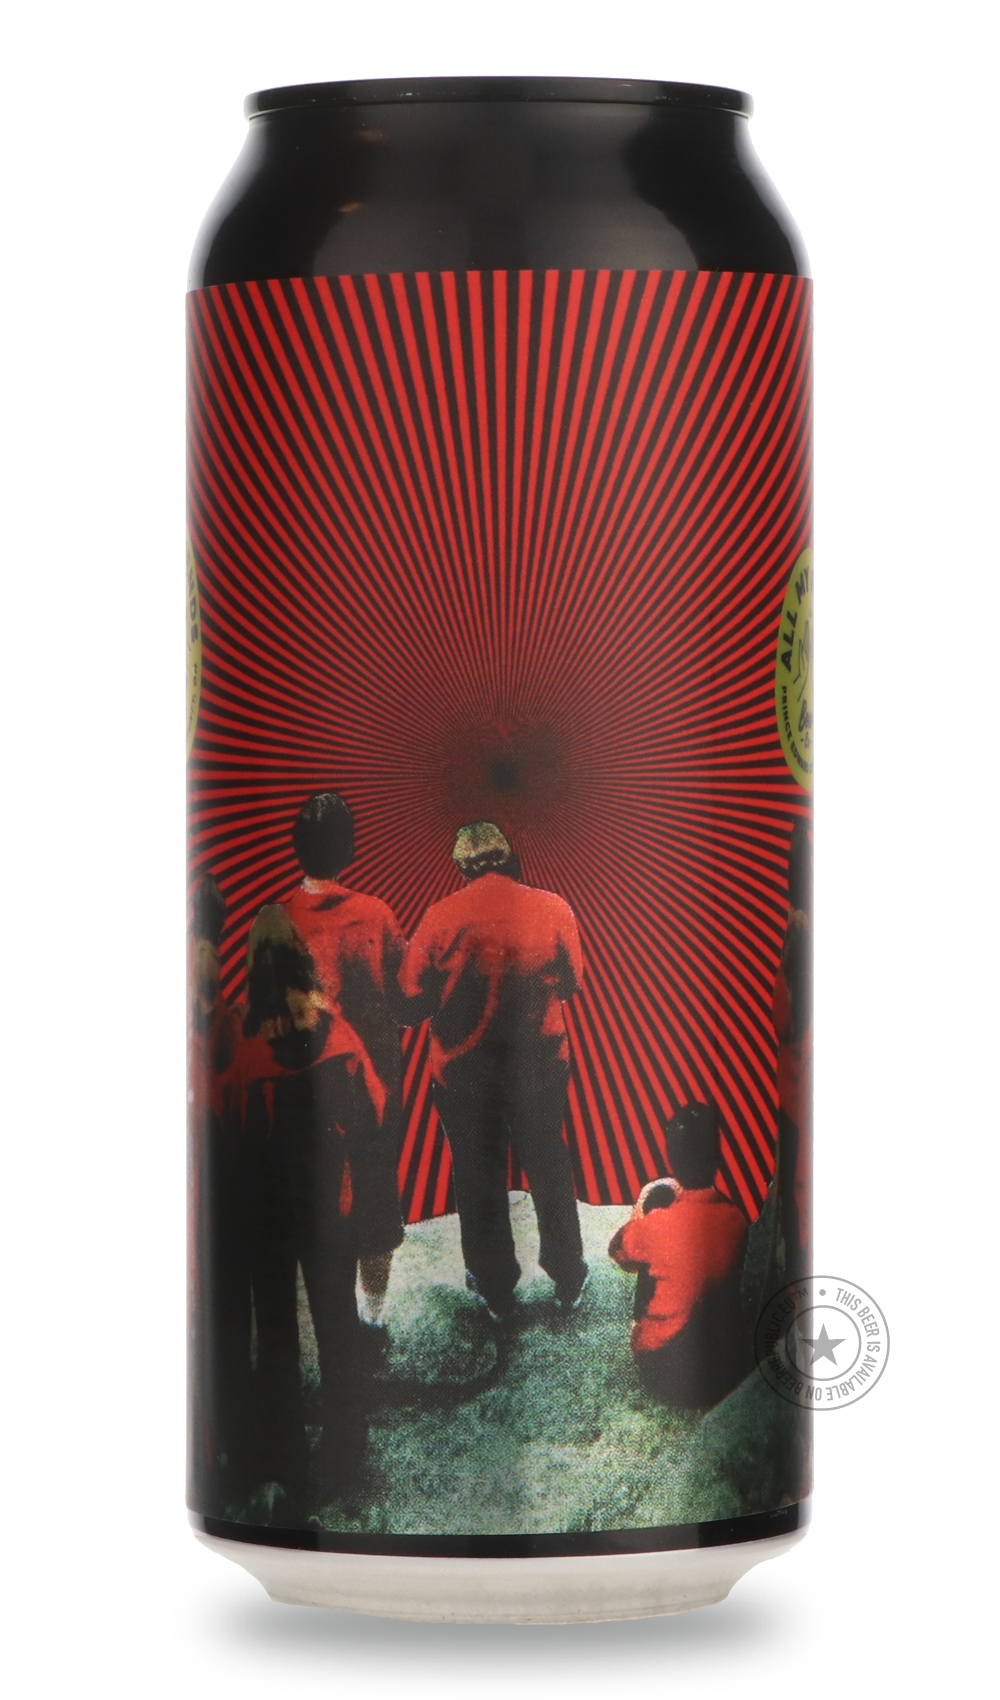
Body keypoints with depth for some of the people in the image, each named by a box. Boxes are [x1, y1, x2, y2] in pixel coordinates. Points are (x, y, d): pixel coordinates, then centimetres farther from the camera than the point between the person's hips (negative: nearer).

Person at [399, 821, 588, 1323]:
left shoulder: (441, 918, -13)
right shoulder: (551, 909, -9)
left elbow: (412, 1002, -9)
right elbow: (572, 982, 4)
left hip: (464, 1069, -1)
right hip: (539, 1064, 1)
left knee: (478, 1175, 13)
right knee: (549, 1167, 18)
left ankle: (495, 1290, 22)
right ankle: (567, 1280, 28)